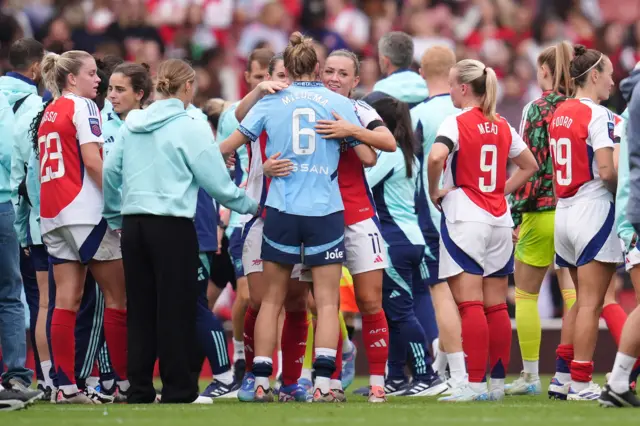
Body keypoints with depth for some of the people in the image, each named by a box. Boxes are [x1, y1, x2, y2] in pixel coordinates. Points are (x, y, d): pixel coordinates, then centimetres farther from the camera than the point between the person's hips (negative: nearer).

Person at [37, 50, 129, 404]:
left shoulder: (49, 113, 17)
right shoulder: (82, 107, -6)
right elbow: (93, 161, -14)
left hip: (52, 214, 8)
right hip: (85, 211, -8)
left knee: (67, 300, 2)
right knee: (117, 296, -1)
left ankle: (66, 386, -4)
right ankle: (125, 381, -1)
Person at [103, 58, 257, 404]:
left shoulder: (132, 124, 7)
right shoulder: (190, 128, -8)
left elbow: (109, 173, 9)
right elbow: (216, 182, -6)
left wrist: (114, 217, 22)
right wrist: (251, 205, 9)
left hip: (133, 224, 5)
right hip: (172, 226, -5)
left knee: (140, 308, 9)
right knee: (176, 309, 0)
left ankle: (139, 388, 10)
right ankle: (178, 389, 2)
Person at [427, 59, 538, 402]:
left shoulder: (456, 122, -8)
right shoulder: (502, 126, 12)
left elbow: (436, 156, -26)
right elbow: (529, 165, 21)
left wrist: (434, 192, -11)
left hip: (465, 219, -6)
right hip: (499, 219, 6)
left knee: (470, 304, -9)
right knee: (496, 306, 8)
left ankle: (475, 384, -14)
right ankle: (498, 383, 10)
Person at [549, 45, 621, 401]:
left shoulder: (560, 113, 11)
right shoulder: (598, 115, -13)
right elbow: (606, 171, -19)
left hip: (563, 211, 8)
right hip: (594, 211, -8)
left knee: (580, 301, 15)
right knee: (591, 304, -3)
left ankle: (565, 375, 13)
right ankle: (581, 382, -3)